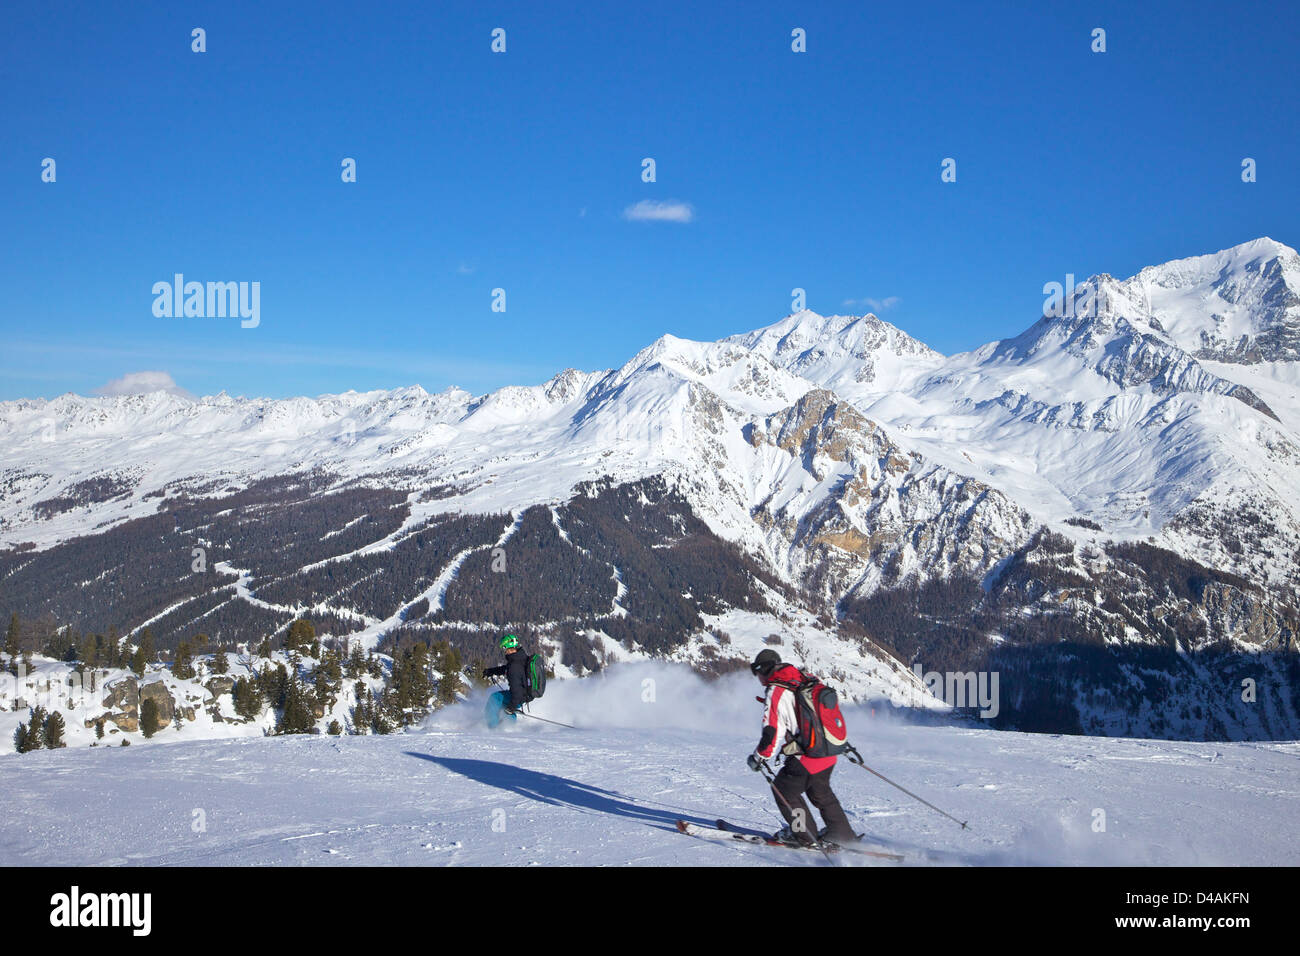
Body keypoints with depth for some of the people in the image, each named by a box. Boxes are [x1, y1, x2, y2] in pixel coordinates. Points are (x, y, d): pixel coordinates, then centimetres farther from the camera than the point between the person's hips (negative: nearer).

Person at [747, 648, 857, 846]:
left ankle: (804, 834, 22)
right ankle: (843, 834, 32)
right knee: (821, 792, 27)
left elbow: (772, 733, -20)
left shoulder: (776, 694, -15)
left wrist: (758, 757, -5)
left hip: (806, 759, -8)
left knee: (784, 789, 14)